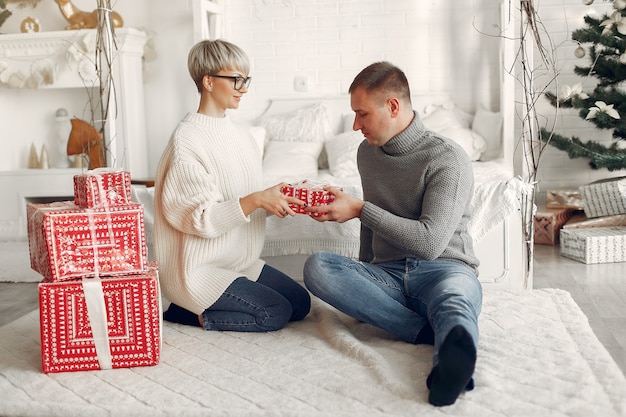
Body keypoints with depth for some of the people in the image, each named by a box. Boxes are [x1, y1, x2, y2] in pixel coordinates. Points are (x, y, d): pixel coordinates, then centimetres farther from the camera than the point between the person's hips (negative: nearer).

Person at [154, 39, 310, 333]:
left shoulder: (240, 134, 8)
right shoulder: (188, 139, -18)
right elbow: (198, 218, -23)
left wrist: (279, 199, -8)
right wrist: (257, 200, -31)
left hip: (239, 261, 9)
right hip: (199, 268, -9)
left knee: (300, 302, 6)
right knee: (275, 313, -13)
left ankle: (195, 307, 9)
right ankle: (189, 312, 1)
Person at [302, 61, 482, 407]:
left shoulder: (447, 159, -8)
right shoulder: (368, 152, 15)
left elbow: (429, 242, -17)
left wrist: (360, 209, -12)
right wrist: (361, 277, 28)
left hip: (445, 267, -5)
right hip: (387, 275, 5)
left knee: (454, 303, -42)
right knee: (316, 267, -25)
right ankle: (430, 331, -34)